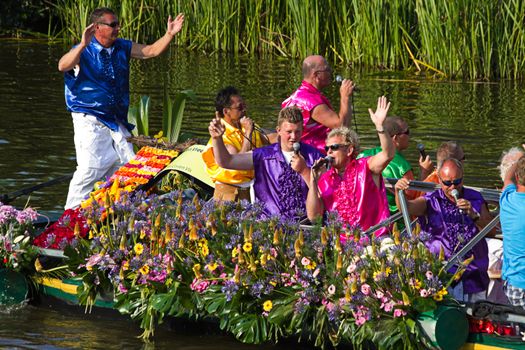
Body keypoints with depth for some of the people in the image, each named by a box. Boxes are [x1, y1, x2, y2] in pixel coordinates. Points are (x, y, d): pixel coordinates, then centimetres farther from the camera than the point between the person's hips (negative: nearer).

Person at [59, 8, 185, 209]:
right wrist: (83, 46, -42)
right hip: (90, 122, -7)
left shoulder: (122, 48, 11)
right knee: (90, 169, -13)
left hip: (116, 122, 7)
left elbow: (151, 51, 14)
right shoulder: (84, 52, -8)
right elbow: (63, 66, -27)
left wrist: (169, 35, 0)